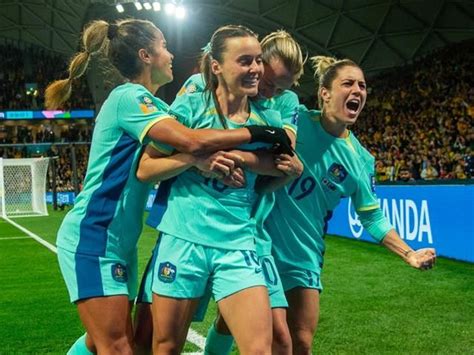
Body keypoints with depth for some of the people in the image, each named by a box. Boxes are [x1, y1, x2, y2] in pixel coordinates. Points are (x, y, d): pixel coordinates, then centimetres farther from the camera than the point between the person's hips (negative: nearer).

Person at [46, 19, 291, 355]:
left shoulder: (150, 104, 15)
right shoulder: (129, 97, -16)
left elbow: (180, 149, 6)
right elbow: (191, 140, -28)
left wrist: (199, 159, -16)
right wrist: (262, 133, -21)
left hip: (119, 241, 9)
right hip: (92, 238, -9)